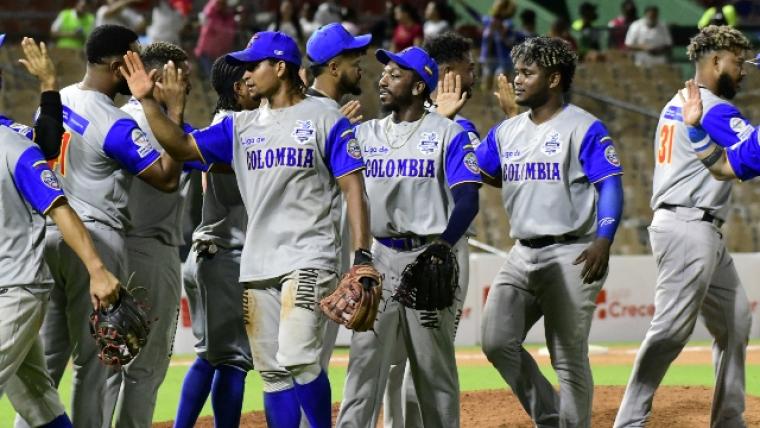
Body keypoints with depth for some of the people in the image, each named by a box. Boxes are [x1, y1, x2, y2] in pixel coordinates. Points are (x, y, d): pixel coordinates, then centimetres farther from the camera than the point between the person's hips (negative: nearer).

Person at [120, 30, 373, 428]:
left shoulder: (325, 119, -1)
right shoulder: (241, 125, 15)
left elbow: (353, 187, -5)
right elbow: (182, 146, 9)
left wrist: (362, 255, -13)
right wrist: (147, 101, -1)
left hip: (309, 261, -6)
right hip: (257, 266, 6)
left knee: (297, 360, -20)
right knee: (272, 374, 4)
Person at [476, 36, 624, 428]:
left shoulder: (584, 128, -6)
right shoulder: (506, 131, 14)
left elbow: (611, 186, -12)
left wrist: (603, 240, -27)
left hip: (571, 256, -6)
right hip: (522, 255, 6)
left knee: (570, 359, -1)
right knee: (497, 342, -4)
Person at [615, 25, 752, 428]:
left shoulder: (677, 104, 18)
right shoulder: (713, 109, -12)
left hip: (704, 232, 11)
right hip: (689, 228, -11)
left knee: (734, 319, 15)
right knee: (672, 328, -13)